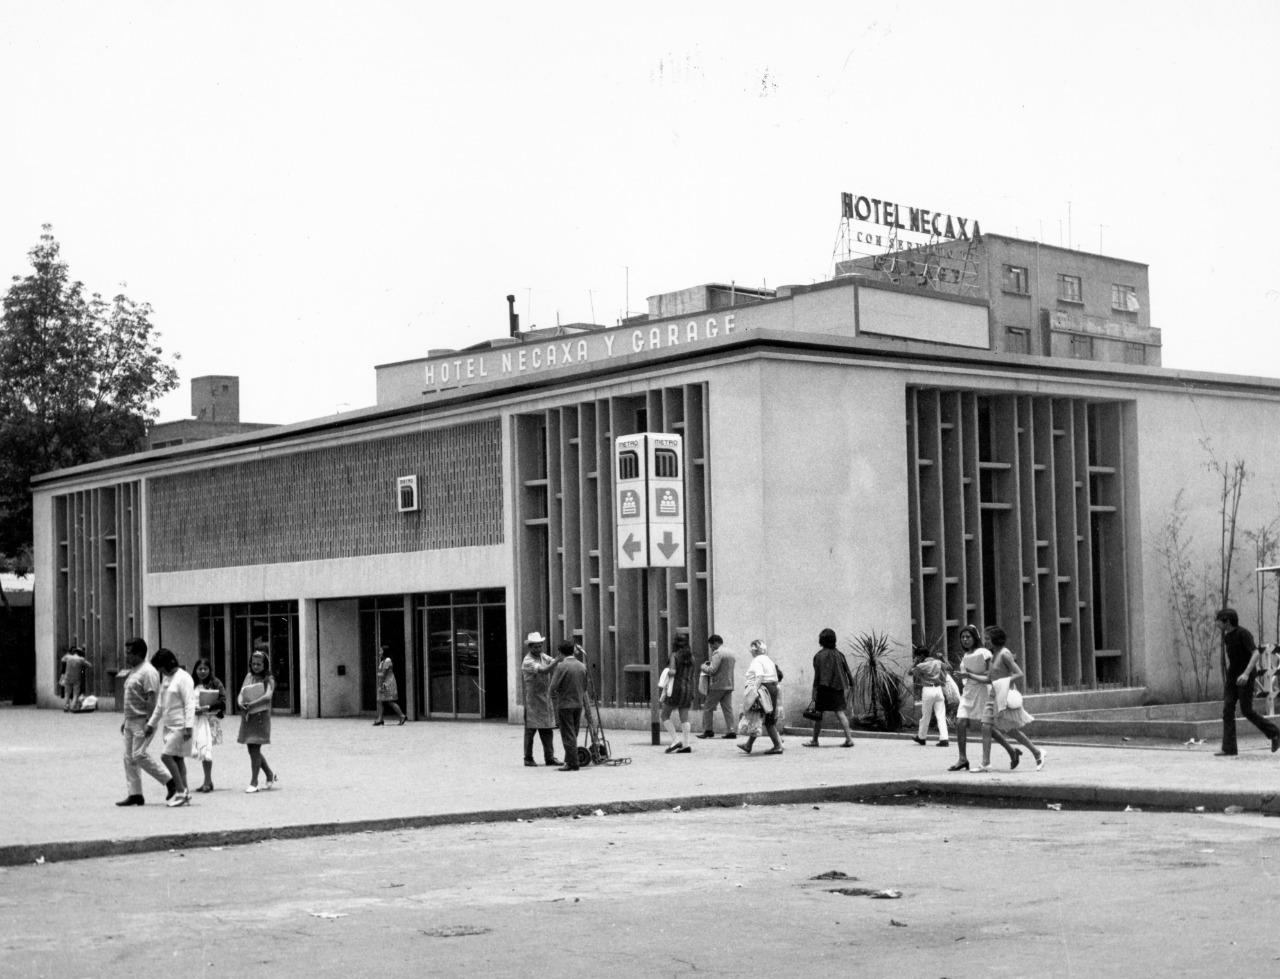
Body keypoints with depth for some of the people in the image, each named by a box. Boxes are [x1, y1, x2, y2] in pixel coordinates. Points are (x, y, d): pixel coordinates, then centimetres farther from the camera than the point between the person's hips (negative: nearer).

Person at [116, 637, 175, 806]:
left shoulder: (148, 672, -14)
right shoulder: (133, 671, 16)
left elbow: (152, 699, -20)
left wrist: (149, 723, -24)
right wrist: (125, 720, 21)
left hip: (142, 721, -10)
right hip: (131, 721, 10)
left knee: (139, 755, -14)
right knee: (129, 758, 8)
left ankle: (170, 781, -4)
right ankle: (134, 794, 11)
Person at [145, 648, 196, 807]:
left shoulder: (183, 678, -12)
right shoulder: (165, 678, 16)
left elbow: (189, 704, -17)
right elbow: (160, 704, 24)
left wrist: (189, 726, -23)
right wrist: (152, 723, 23)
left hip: (179, 725, -9)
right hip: (168, 725, 9)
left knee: (166, 755, -14)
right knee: (177, 758, 7)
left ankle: (181, 790, -8)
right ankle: (185, 794, 10)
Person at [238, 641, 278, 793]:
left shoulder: (268, 679, -4)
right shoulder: (249, 676, 12)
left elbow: (268, 696, -20)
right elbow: (241, 695, 7)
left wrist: (252, 704, -27)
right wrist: (242, 704, -14)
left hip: (261, 716, -6)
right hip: (247, 716, 6)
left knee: (255, 748, -7)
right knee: (252, 749, 12)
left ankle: (253, 782, -1)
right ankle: (270, 776, 29)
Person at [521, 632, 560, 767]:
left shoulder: (543, 656, 12)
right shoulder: (527, 661, -14)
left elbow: (553, 663, 1)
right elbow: (544, 670, -28)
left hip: (545, 699, 7)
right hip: (532, 699, -7)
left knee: (547, 729, 7)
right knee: (530, 729, 0)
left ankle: (549, 757, 10)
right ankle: (528, 759, 7)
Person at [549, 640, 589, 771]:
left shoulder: (561, 666, -13)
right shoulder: (582, 666, 6)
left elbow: (553, 687, -14)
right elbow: (585, 687, 11)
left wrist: (554, 700, 2)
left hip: (565, 704, -6)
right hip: (579, 704, 6)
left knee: (568, 735, -2)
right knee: (573, 734, 15)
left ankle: (572, 763, -4)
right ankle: (569, 760, 21)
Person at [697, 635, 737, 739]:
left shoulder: (717, 653, -13)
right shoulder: (730, 653, 15)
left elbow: (712, 670, -20)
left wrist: (703, 667, -2)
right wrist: (711, 663, 21)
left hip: (718, 686, -8)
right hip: (729, 685, 8)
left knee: (708, 707, 3)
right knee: (727, 708, 6)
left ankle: (708, 730, 2)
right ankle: (730, 731, 1)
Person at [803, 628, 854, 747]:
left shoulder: (819, 655, -8)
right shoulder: (838, 654, 8)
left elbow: (817, 675, -11)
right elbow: (847, 671, 9)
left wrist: (814, 690, -10)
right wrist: (851, 684, 16)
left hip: (824, 687, -5)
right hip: (838, 687, 5)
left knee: (819, 714, 5)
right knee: (840, 712, 3)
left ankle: (815, 740, 11)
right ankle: (849, 738, -6)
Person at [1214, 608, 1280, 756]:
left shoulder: (1243, 634, -15)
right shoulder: (1226, 635, 10)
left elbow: (1255, 653, -24)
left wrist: (1246, 673, -35)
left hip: (1245, 678, -8)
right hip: (1231, 679, 8)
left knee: (1247, 711, -6)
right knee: (1227, 710, -3)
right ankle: (1229, 748, -6)